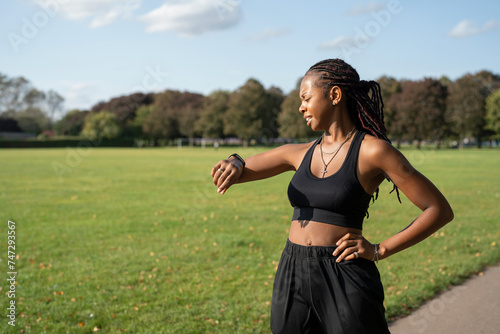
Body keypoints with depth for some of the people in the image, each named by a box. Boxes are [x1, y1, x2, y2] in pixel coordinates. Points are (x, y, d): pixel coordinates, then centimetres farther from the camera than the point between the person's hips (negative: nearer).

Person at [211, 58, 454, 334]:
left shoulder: (373, 150, -6)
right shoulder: (300, 153, 9)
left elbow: (440, 211, -5)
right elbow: (237, 171, 12)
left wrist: (379, 250, -9)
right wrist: (235, 164, -12)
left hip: (345, 279, -5)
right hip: (292, 278, 5)